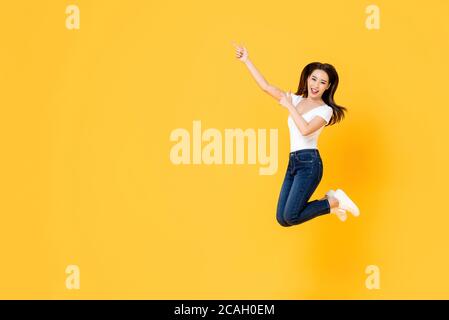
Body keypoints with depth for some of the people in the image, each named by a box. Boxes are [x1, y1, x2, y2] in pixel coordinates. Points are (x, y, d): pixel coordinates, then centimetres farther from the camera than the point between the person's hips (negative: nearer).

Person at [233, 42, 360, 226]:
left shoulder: (325, 110, -3)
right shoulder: (297, 100, 14)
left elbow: (306, 129, -22)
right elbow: (266, 87, 11)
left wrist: (289, 106, -11)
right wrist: (246, 61, 9)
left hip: (309, 162, -7)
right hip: (293, 162, 7)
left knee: (290, 217, -17)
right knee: (282, 218, 1)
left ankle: (334, 202, 5)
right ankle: (329, 201, 19)